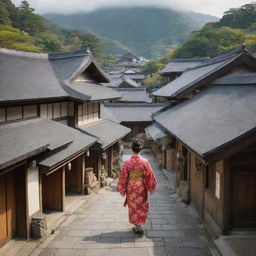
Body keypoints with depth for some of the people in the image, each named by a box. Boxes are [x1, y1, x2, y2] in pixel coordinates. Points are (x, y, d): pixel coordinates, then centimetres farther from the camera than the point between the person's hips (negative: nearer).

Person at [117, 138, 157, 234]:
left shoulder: (127, 162, -11)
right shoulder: (144, 162, -11)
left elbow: (123, 177, -6)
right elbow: (149, 175, -5)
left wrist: (122, 189, 6)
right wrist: (151, 186, 10)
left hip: (131, 187, 0)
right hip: (141, 187, 0)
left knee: (133, 206, 13)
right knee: (141, 206, 16)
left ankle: (138, 227, 18)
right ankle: (138, 225, 22)